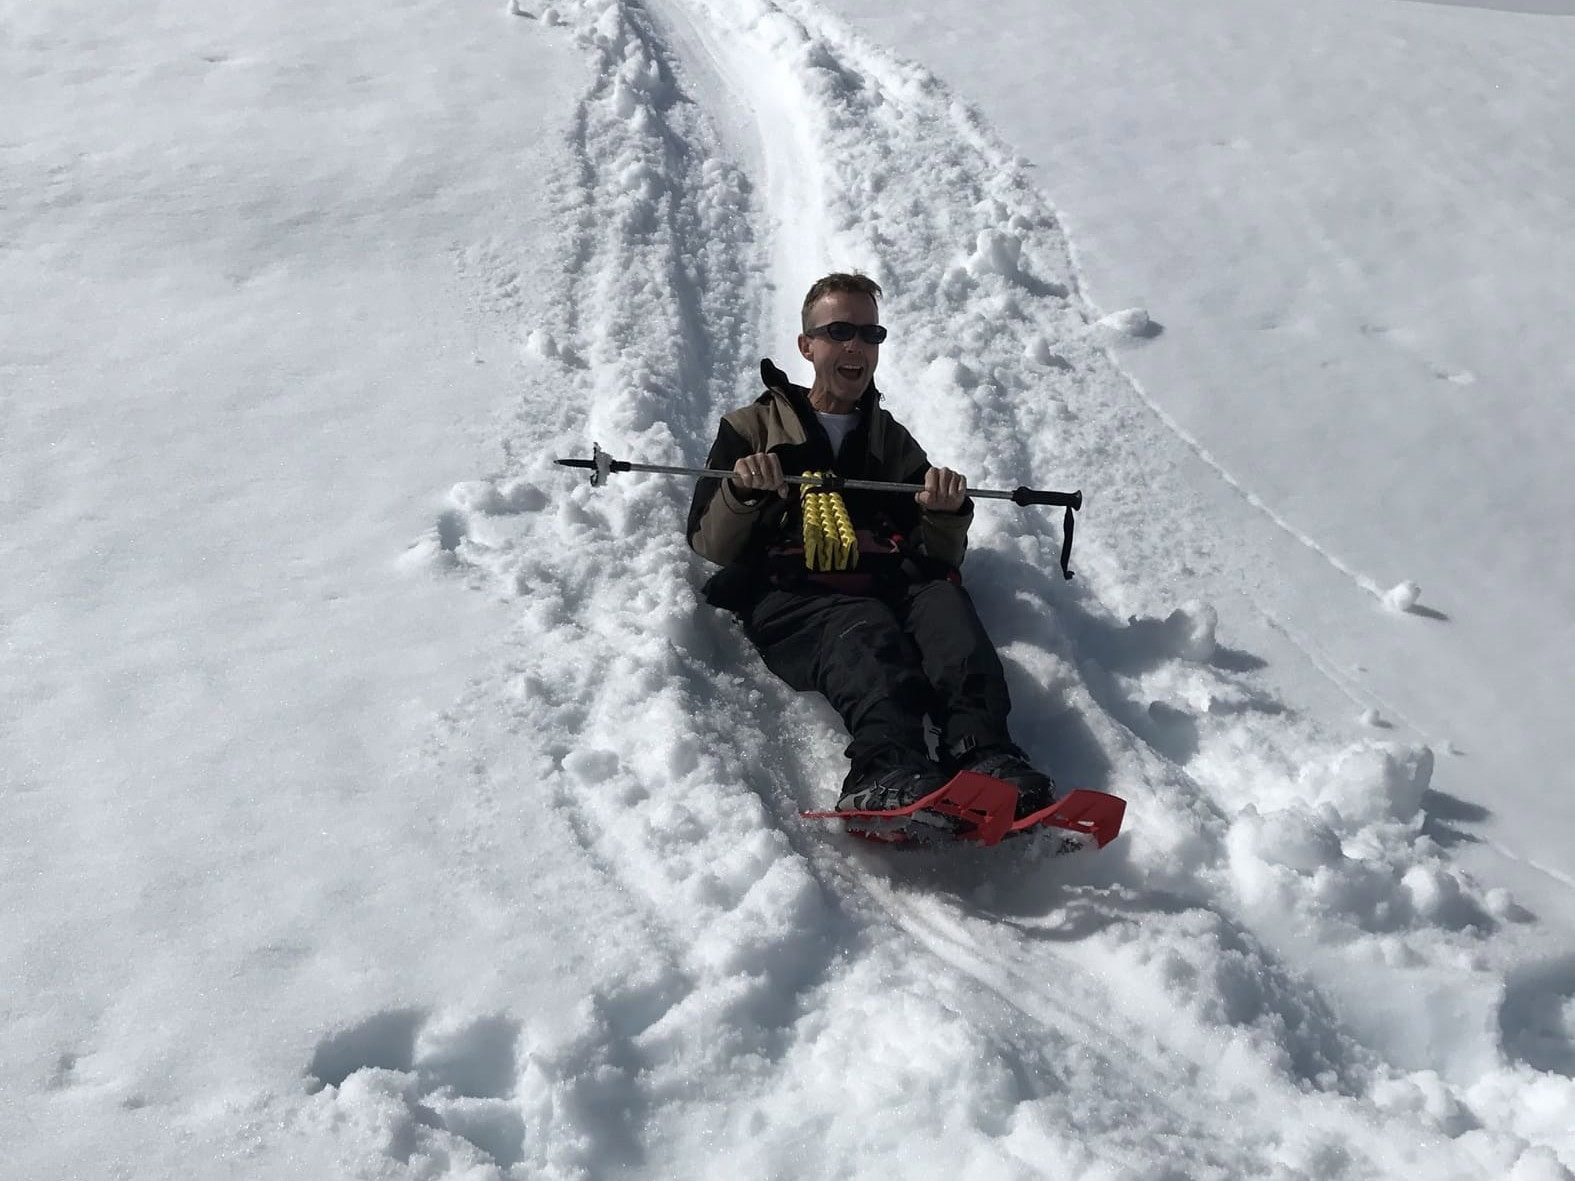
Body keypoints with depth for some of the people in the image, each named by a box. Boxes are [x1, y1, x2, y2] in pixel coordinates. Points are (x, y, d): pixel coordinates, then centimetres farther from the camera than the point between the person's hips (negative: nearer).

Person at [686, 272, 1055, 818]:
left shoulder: (893, 440, 32)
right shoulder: (752, 429, 24)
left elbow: (942, 557, 24)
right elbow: (710, 546, 14)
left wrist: (945, 513, 1)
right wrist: (742, 493, -7)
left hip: (887, 584, 3)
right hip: (791, 594, -2)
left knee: (944, 600, -34)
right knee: (867, 632, -38)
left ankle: (984, 757, -55)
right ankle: (889, 769, -63)